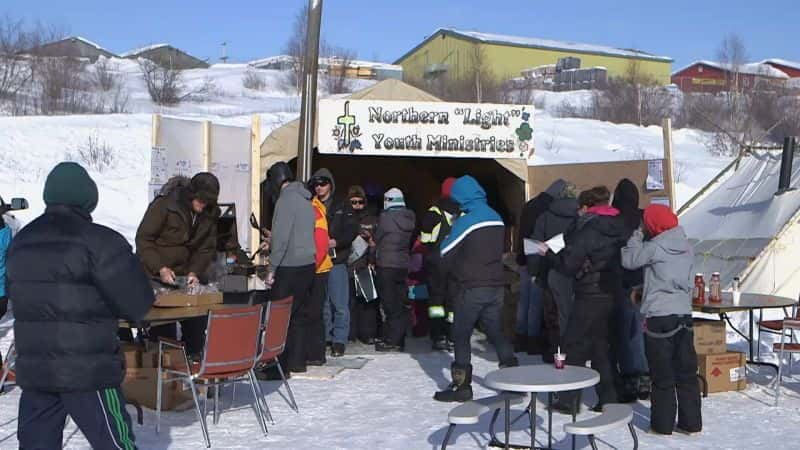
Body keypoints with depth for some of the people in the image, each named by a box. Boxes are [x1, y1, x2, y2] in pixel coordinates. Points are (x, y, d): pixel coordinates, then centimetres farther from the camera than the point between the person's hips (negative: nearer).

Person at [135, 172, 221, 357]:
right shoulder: (164, 205, -16)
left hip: (187, 275, 5)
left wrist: (194, 272, -12)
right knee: (163, 325, -6)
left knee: (197, 320, 2)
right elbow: (143, 239, -13)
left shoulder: (210, 214, -1)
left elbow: (207, 248, 4)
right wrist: (161, 269, -22)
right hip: (156, 276, -5)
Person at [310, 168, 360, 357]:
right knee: (322, 304, 7)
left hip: (337, 261, -3)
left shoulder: (342, 208, 6)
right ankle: (325, 338, 16)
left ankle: (339, 341, 2)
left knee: (340, 304, -4)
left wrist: (336, 242, -16)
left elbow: (352, 231, -1)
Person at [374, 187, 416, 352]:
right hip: (404, 264, 6)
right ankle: (399, 339, 16)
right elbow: (411, 241, 9)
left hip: (387, 265, -6)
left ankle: (392, 341, 0)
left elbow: (377, 239, -2)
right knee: (401, 304, 10)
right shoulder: (410, 217, 4)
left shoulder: (385, 217, -12)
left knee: (390, 304, -2)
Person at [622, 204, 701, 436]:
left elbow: (629, 260, -5)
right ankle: (691, 422, 18)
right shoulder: (686, 247, 8)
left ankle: (663, 424, 9)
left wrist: (637, 236, 7)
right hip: (684, 314, 6)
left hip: (660, 317, -6)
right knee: (686, 373, 12)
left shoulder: (656, 247, -13)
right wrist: (643, 290, 22)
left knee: (662, 376, 2)